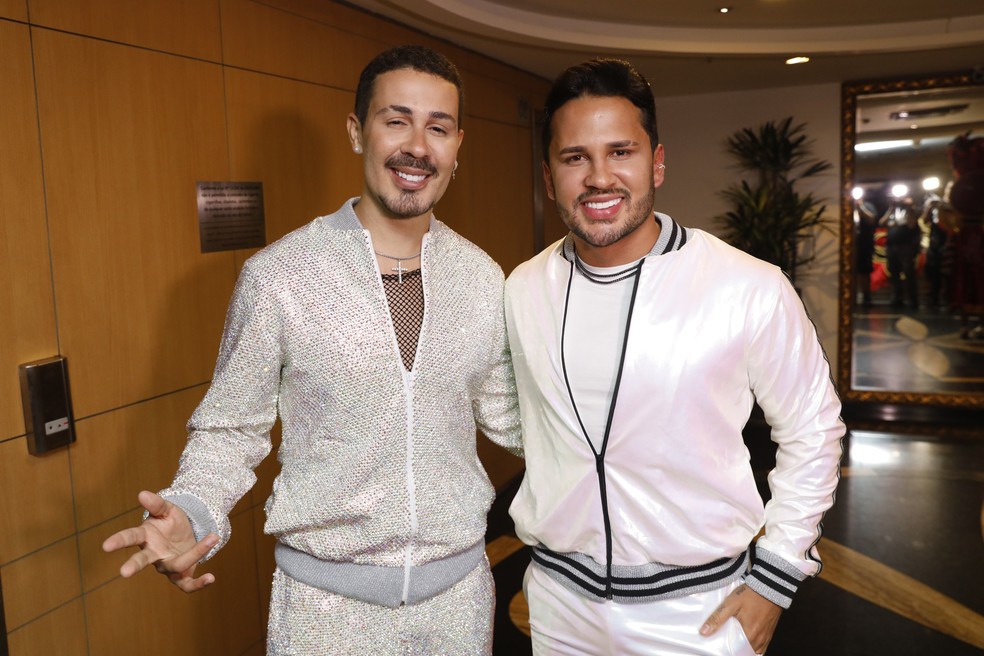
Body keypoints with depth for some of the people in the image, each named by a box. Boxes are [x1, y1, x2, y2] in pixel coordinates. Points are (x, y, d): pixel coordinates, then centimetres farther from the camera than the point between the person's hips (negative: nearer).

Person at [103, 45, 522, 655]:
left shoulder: (483, 277, -3)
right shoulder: (276, 275, -14)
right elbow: (231, 427, -5)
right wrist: (191, 515, -22)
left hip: (459, 585, 3)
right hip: (326, 599, -3)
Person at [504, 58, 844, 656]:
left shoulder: (750, 289, -17)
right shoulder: (522, 291, -6)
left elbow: (812, 430, -4)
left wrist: (774, 579, -4)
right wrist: (547, 540, 12)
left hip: (697, 607, -2)